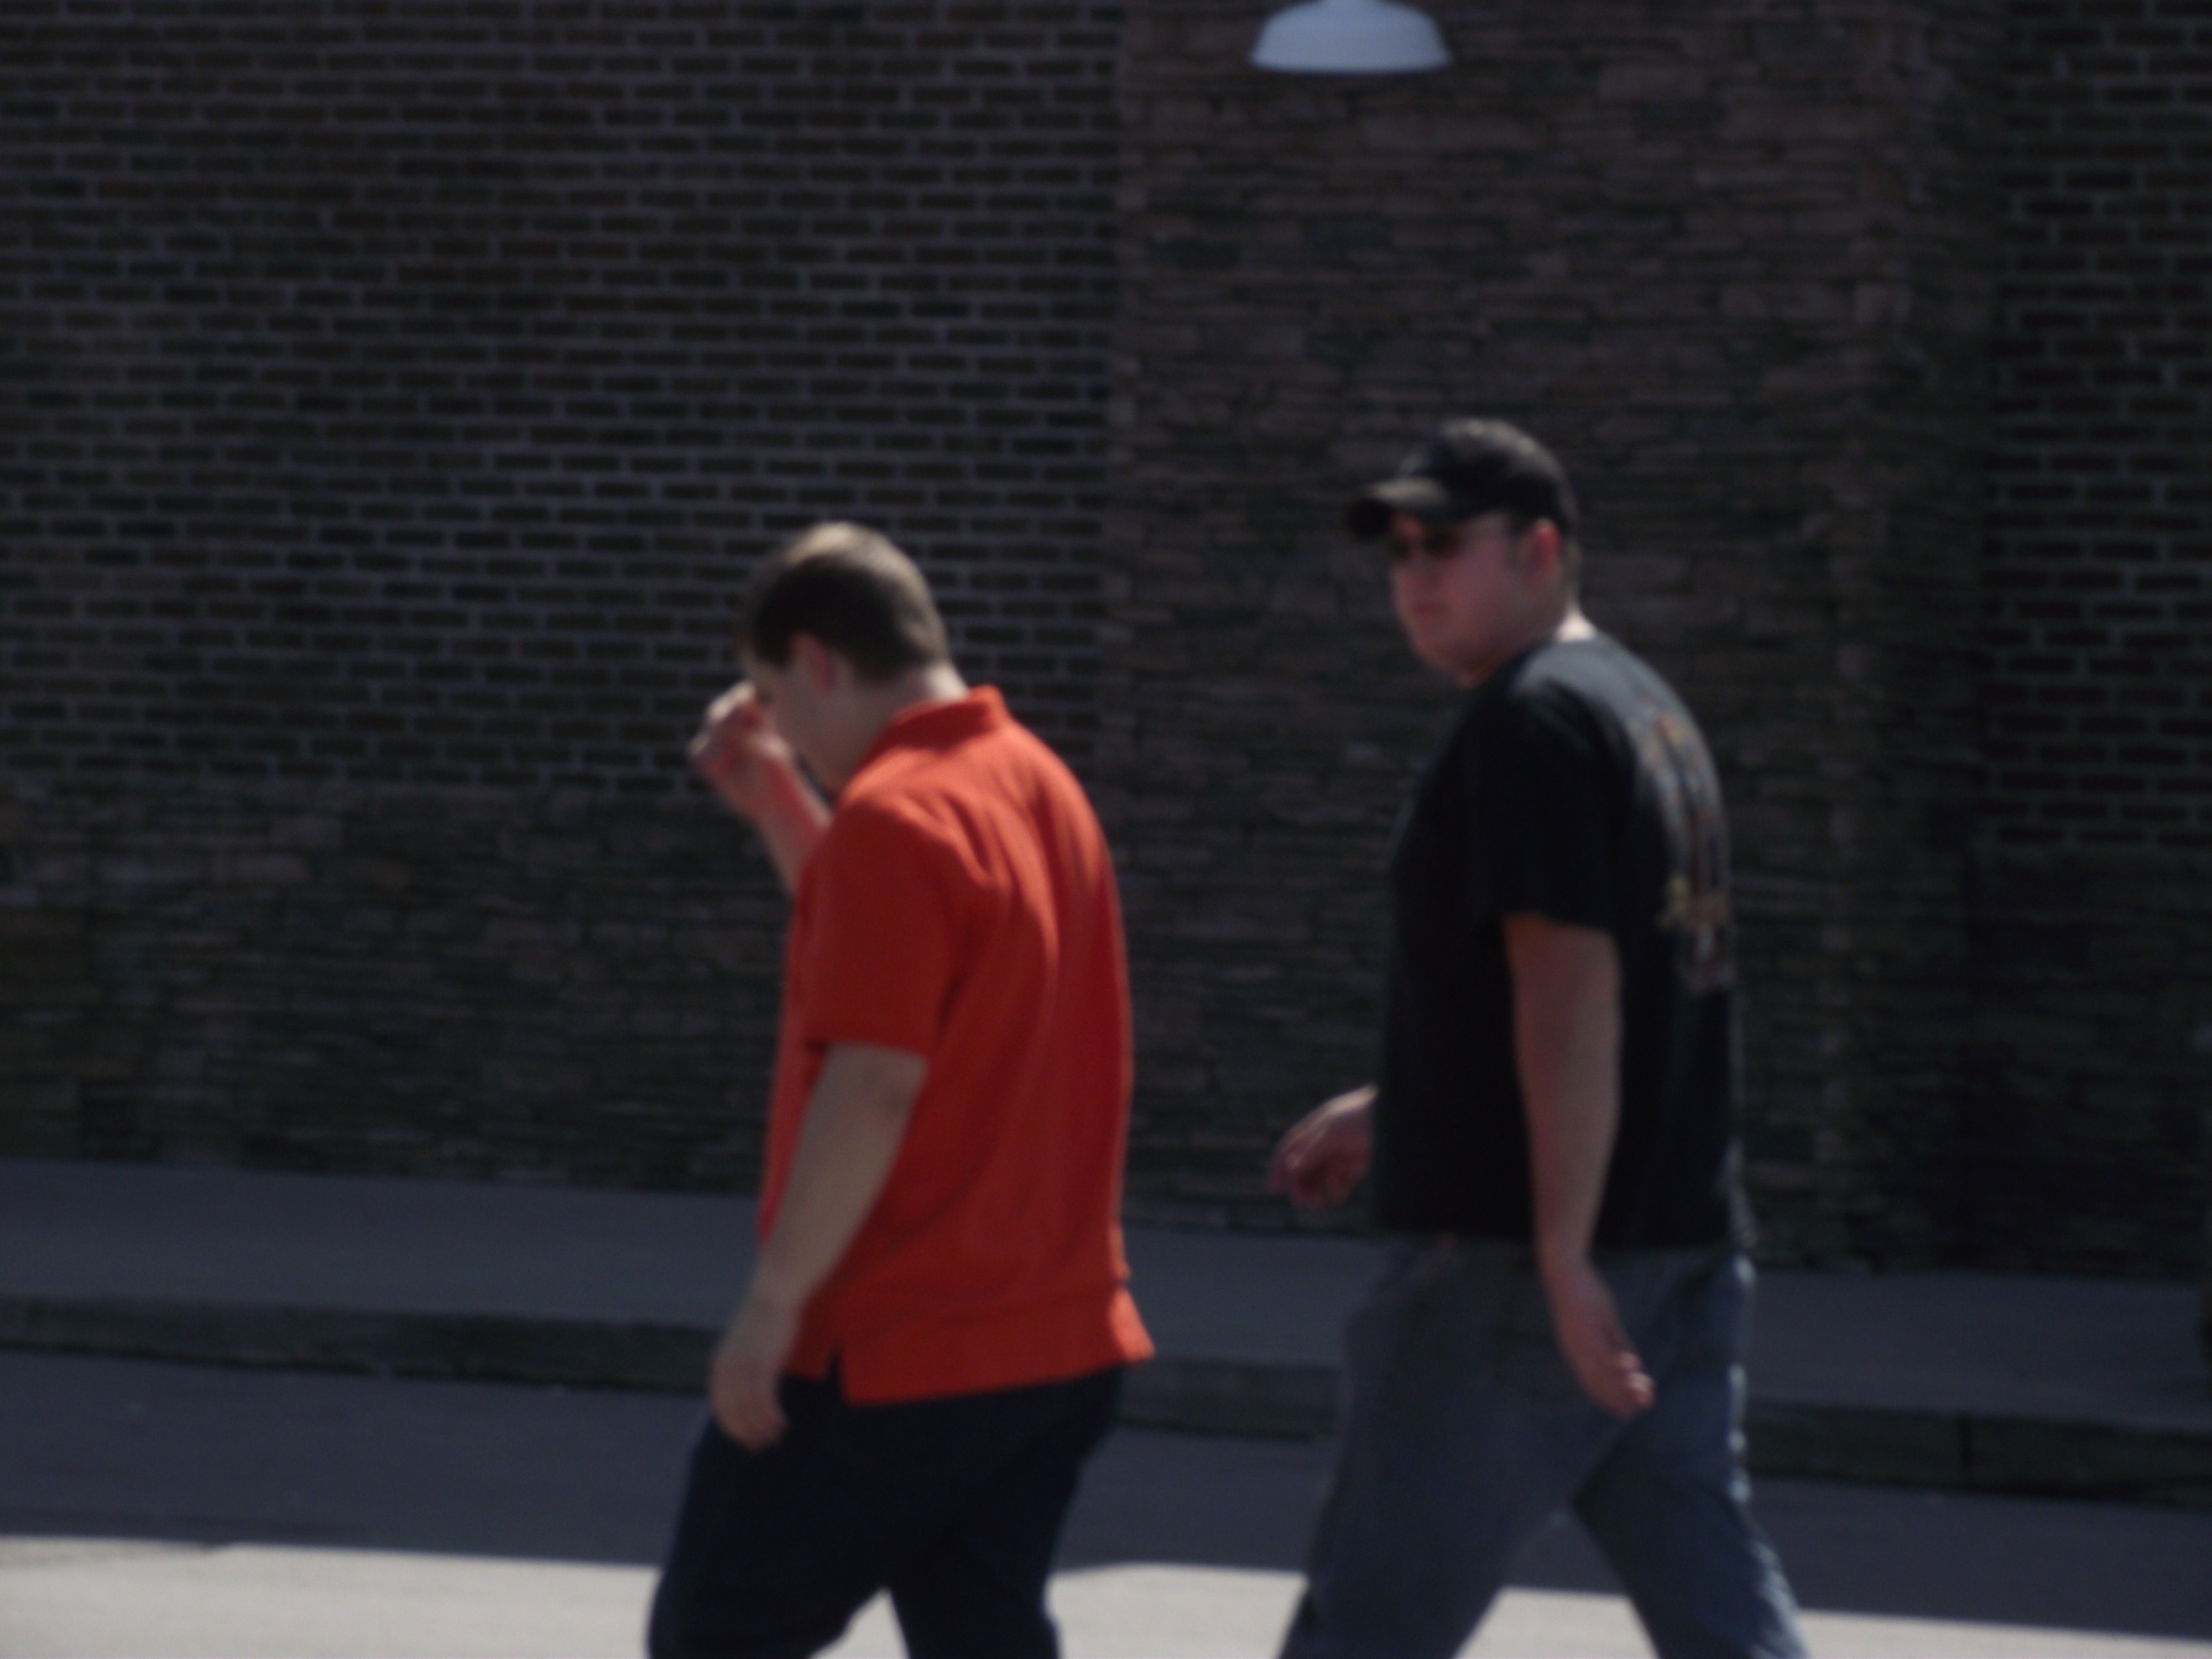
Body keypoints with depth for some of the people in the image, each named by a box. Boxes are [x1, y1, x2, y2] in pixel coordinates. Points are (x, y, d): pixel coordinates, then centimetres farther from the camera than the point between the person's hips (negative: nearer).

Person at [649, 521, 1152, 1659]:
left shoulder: (894, 818, -17)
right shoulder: (1037, 784, 13)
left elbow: (874, 1085, -23)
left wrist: (773, 1301, -19)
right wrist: (779, 808, 21)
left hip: (891, 1355, -9)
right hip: (1059, 1340, 9)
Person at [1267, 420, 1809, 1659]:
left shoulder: (1532, 720, -13)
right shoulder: (1651, 711, 17)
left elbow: (1570, 993, -21)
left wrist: (1565, 1257, -25)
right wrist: (1393, 1113, 30)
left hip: (1514, 1266, -9)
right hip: (1684, 1252, 9)